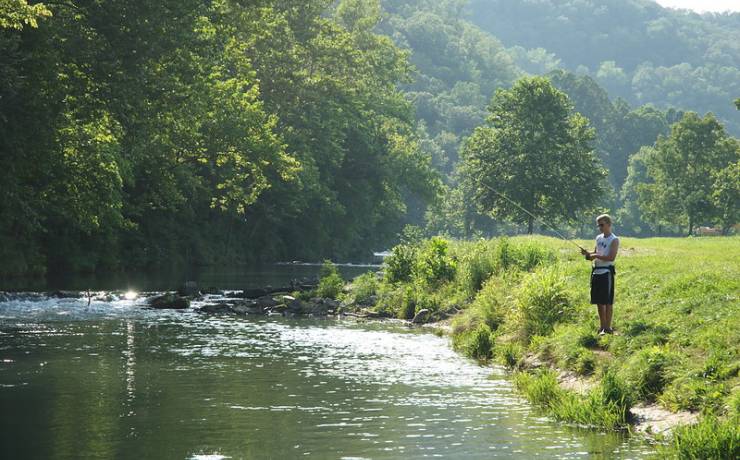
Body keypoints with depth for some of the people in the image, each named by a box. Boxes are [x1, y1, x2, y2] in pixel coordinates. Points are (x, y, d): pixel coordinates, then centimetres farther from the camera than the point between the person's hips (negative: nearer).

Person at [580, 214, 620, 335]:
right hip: (596, 271, 7)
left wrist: (596, 256, -19)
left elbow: (611, 257, -17)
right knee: (599, 301, 9)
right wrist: (587, 254, 1)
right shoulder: (599, 238, 15)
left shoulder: (614, 240, -7)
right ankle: (602, 326, 17)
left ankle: (608, 327, -2)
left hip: (606, 272, -7)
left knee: (607, 301, -5)